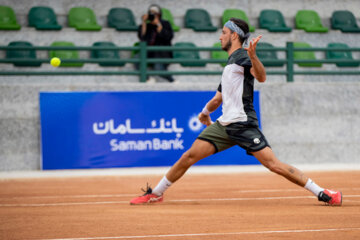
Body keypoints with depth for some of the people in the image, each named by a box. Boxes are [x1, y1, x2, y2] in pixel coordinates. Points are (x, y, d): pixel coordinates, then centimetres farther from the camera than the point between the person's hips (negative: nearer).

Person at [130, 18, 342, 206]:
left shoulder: (241, 56, -3)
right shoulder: (229, 65, 24)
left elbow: (261, 77, -23)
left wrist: (253, 56, -39)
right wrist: (206, 112, 55)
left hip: (244, 125, -8)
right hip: (224, 125, 8)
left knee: (273, 164, -15)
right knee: (190, 156, 0)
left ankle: (321, 193, -11)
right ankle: (156, 194, 9)